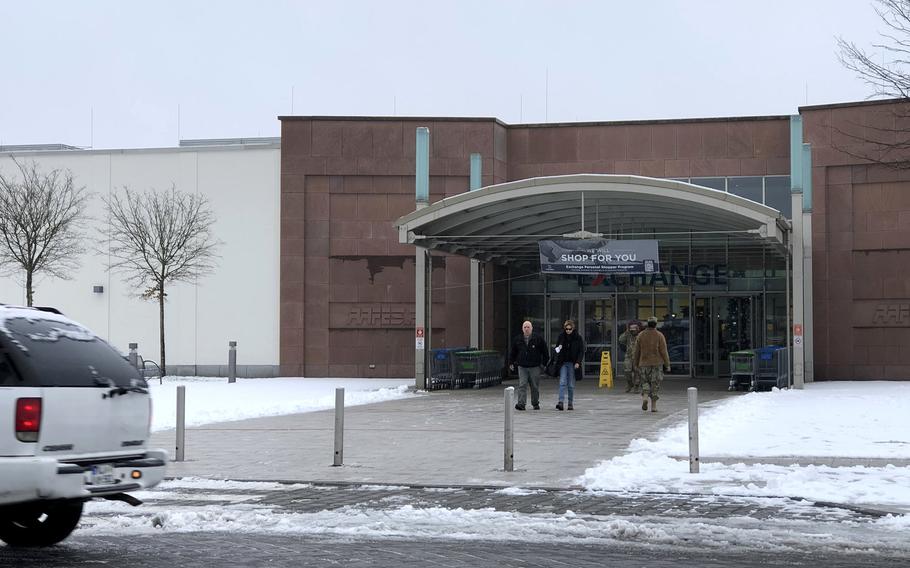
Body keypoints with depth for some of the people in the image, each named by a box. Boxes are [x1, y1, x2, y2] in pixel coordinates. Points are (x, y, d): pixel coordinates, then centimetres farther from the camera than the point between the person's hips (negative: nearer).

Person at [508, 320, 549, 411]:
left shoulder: (538, 339, 1)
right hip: (522, 367, 1)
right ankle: (521, 404, -14)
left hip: (535, 367, -1)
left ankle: (535, 404, 21)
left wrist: (544, 362, 4)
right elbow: (512, 352, 17)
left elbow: (545, 351, 7)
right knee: (522, 386, -10)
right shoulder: (517, 339, 7)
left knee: (535, 386, 7)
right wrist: (511, 363, 14)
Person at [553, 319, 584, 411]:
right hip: (563, 363, 1)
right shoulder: (561, 337, 6)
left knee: (571, 385, 3)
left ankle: (571, 404, 12)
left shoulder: (578, 338, -1)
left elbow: (581, 351, 0)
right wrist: (557, 349, -9)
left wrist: (578, 362, -11)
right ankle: (561, 402, -19)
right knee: (562, 382, -11)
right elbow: (556, 348, 15)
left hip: (572, 364, -1)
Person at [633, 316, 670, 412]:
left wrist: (635, 364, 13)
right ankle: (653, 406, 6)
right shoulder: (660, 336, -6)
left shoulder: (641, 335, 0)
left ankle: (645, 398, -12)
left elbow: (637, 351, 4)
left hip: (644, 364, 1)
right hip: (656, 364, -1)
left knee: (645, 383, 14)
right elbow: (664, 351, -8)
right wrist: (667, 365, 0)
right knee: (655, 384, 7)